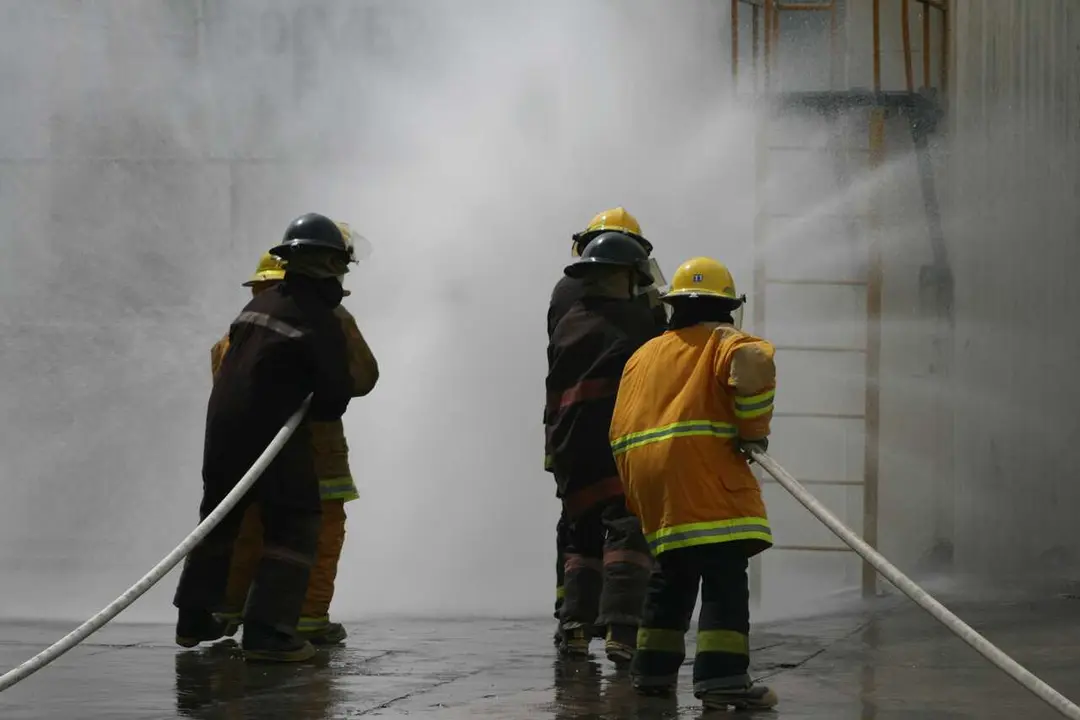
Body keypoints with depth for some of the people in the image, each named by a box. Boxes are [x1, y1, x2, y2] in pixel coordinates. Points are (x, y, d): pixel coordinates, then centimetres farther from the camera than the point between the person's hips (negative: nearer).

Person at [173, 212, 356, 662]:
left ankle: (194, 618, 31)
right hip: (272, 432, -7)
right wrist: (314, 413, 14)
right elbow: (336, 394, -9)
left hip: (223, 425, 7)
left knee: (219, 519, 22)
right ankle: (268, 631, -11)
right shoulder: (320, 320, -9)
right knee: (294, 526, 0)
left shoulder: (258, 304, 11)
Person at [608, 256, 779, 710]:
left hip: (644, 472, 6)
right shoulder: (723, 341, 8)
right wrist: (754, 430, -7)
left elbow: (621, 430, 22)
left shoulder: (643, 355, 26)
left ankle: (653, 669, 23)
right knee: (724, 575, -9)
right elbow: (753, 363, -18)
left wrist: (637, 496, 26)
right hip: (703, 472, -6)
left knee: (672, 574, 20)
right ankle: (721, 676, -20)